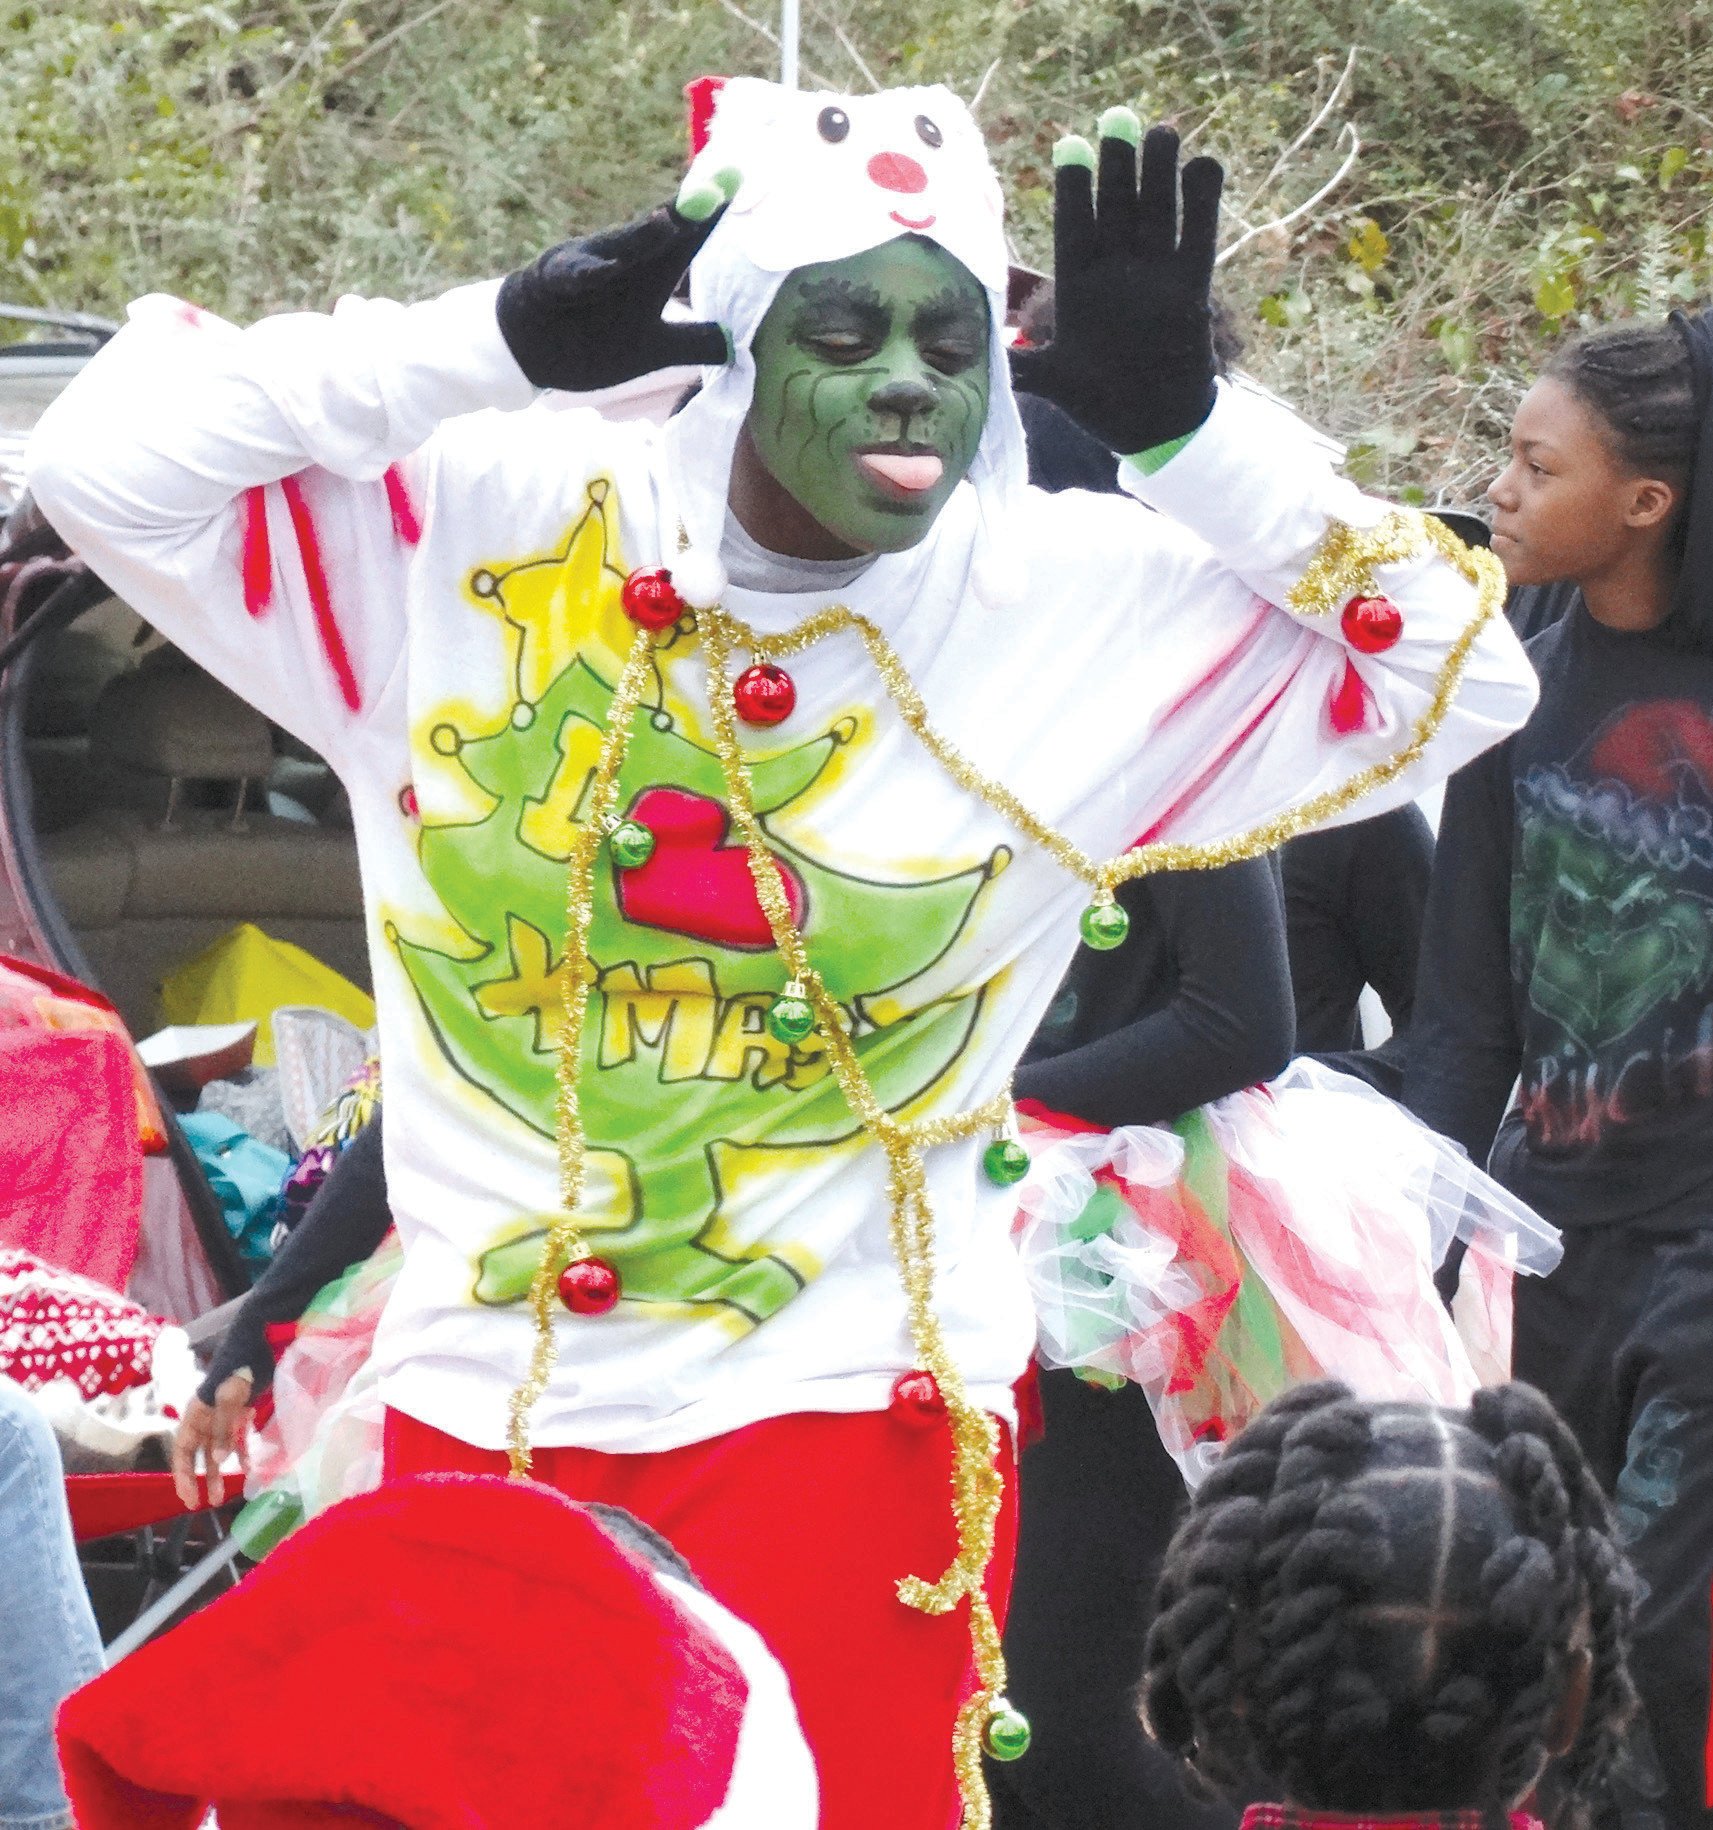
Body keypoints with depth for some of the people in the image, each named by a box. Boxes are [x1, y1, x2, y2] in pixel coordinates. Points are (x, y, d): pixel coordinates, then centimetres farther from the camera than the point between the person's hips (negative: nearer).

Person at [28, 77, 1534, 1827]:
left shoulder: (1085, 611, -5)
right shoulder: (475, 534, -6)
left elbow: (1457, 677, -4)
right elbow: (108, 456, -12)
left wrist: (1187, 423, -15)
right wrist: (503, 344, -19)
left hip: (840, 1412, -1)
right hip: (481, 1412, 1)